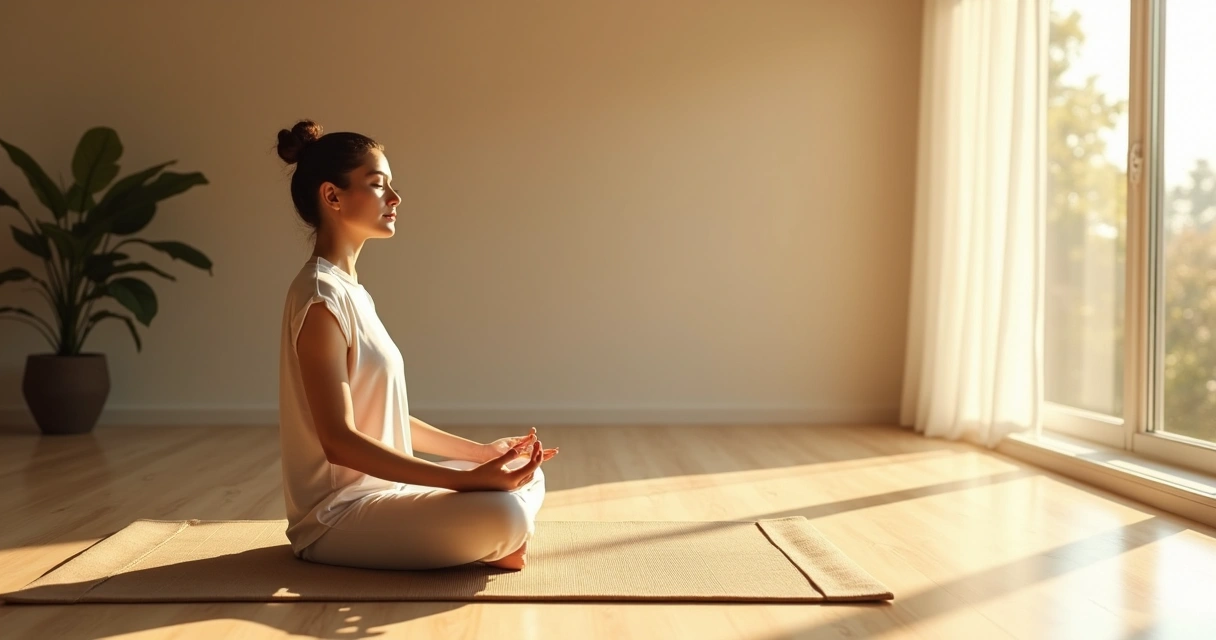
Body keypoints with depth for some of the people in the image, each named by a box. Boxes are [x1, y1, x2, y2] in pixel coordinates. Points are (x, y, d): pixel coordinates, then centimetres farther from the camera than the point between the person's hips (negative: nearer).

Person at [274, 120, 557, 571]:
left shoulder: (351, 291, 12)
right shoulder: (321, 296, -18)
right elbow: (340, 440, -24)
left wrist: (482, 452, 8)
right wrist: (469, 479, -28)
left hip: (378, 490, 10)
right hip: (337, 515, -10)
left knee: (527, 479, 14)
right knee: (502, 514, -29)